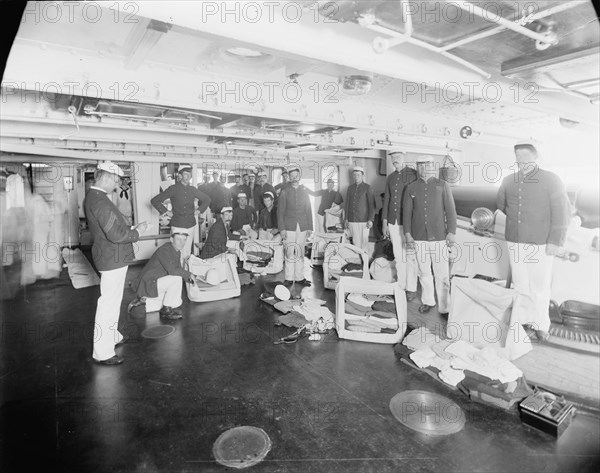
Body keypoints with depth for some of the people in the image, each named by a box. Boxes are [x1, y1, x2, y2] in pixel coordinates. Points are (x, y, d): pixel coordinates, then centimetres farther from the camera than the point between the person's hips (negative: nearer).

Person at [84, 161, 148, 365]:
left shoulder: (92, 197, 10)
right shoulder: (100, 202, -23)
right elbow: (116, 235, -28)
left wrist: (131, 229, 8)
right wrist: (137, 232, -13)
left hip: (112, 257, 11)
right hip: (113, 258, -11)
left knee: (112, 300, 24)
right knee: (108, 303, -2)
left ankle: (112, 336, 41)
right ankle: (102, 352, 10)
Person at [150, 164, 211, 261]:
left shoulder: (192, 190, 8)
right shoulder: (173, 189, -3)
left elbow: (207, 199, 25)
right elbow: (154, 201, -3)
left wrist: (199, 210, 14)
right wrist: (165, 212, -4)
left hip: (190, 225, 4)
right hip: (177, 226, -4)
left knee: (187, 253, 7)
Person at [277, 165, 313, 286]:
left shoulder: (305, 191, 11)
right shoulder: (284, 192, 4)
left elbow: (308, 210, 10)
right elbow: (280, 211, 2)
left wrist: (309, 227, 4)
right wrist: (282, 228, -6)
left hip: (302, 227, 2)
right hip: (289, 226, -2)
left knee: (300, 253, 5)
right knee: (289, 253, -2)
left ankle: (300, 277, 13)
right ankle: (289, 278, 6)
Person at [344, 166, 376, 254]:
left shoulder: (367, 188, -1)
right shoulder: (350, 188, 10)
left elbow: (372, 205, -4)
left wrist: (370, 220, -11)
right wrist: (346, 219, 9)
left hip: (363, 220, -3)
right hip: (352, 220, 3)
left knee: (364, 242, -2)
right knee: (355, 242, 4)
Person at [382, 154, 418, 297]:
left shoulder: (414, 175, -4)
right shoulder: (391, 177, 13)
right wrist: (384, 222, 12)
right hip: (393, 222, 5)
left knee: (410, 257, 0)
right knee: (398, 257, 11)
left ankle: (411, 288, 11)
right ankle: (401, 286, 20)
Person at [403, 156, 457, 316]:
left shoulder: (443, 185, 4)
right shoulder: (411, 187, 6)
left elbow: (450, 210, 2)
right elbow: (406, 211, 7)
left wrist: (452, 232, -4)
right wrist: (407, 234, 1)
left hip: (439, 236, -1)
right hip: (419, 237, 2)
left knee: (442, 274, -2)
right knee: (424, 272, 11)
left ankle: (444, 307, 10)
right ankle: (428, 301, 28)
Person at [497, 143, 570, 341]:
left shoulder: (551, 180, -5)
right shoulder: (508, 181, 6)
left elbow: (561, 212, -7)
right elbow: (500, 205, 19)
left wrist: (555, 241, -12)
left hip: (540, 243, -3)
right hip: (514, 242, 4)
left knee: (540, 286, 3)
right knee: (520, 284, 11)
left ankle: (540, 324, 18)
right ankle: (523, 318, 25)